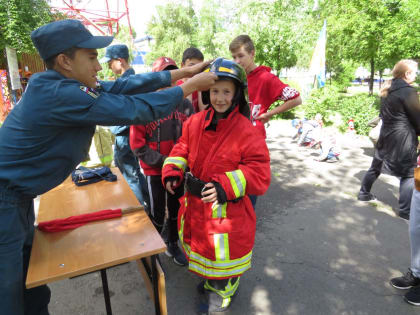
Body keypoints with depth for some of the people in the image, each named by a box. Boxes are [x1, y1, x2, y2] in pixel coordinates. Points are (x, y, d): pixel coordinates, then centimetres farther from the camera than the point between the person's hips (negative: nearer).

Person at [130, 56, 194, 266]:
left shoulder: (185, 104, -2)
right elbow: (137, 143, -12)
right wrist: (162, 160, -18)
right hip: (154, 171, -3)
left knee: (176, 209, 19)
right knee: (157, 213, 9)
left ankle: (172, 244, 42)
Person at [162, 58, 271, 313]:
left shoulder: (245, 131, -21)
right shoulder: (194, 122, -4)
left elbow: (259, 173, -22)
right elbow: (182, 151, 7)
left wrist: (225, 187, -33)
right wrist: (173, 172, -12)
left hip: (228, 209, -5)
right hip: (196, 203, 6)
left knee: (225, 252, 16)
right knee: (204, 245, 28)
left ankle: (222, 294, 47)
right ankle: (211, 281, 59)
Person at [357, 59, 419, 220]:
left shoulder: (387, 91, 8)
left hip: (386, 136, 8)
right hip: (403, 140, -8)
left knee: (376, 166, 20)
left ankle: (364, 193, 32)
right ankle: (405, 210, 7)